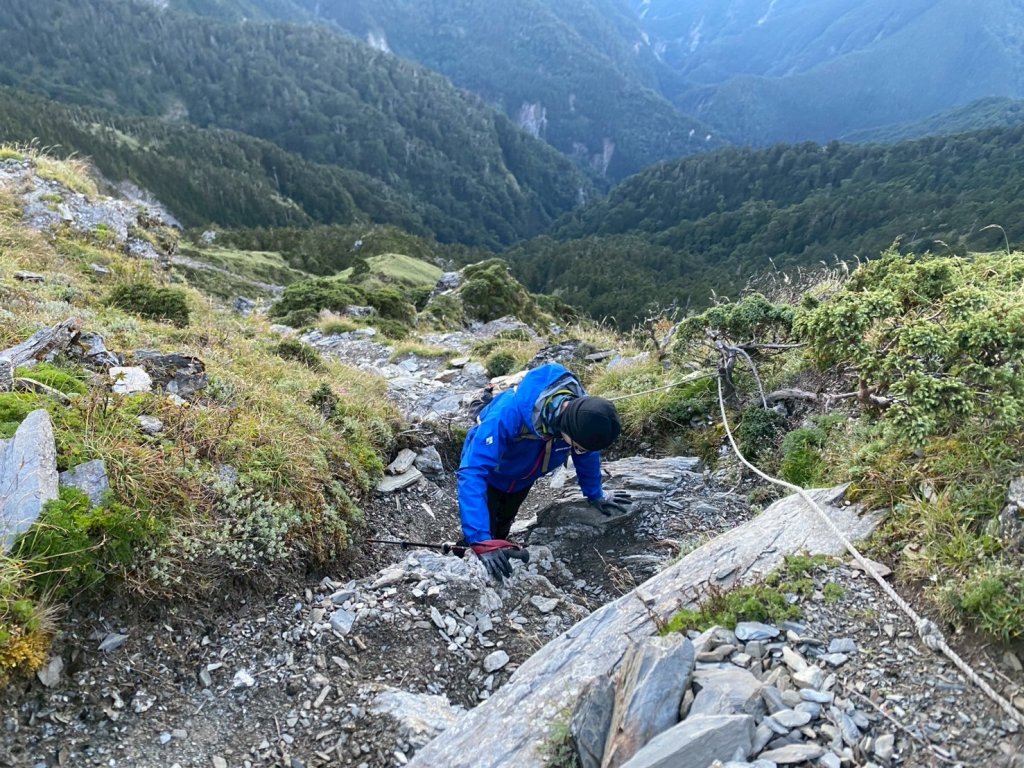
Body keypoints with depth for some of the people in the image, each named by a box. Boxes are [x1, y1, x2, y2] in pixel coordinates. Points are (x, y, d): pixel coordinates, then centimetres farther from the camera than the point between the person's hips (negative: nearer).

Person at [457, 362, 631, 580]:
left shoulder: (582, 412, -32)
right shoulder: (509, 413, -48)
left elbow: (588, 455, -9)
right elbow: (472, 473, -51)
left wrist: (596, 495, 6)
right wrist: (482, 540, -57)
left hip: (522, 478, 5)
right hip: (488, 474, -4)